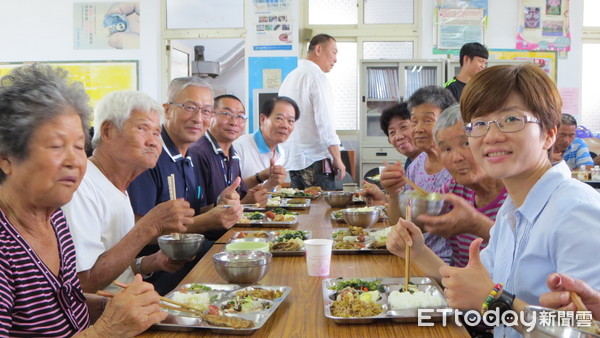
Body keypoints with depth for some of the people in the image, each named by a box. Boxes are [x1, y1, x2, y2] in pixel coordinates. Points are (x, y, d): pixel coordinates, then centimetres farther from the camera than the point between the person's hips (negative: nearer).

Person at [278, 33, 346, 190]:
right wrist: (337, 159, -10)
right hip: (315, 160, -8)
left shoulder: (289, 77, 17)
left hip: (291, 162, 9)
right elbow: (325, 123, -16)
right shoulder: (317, 77, -10)